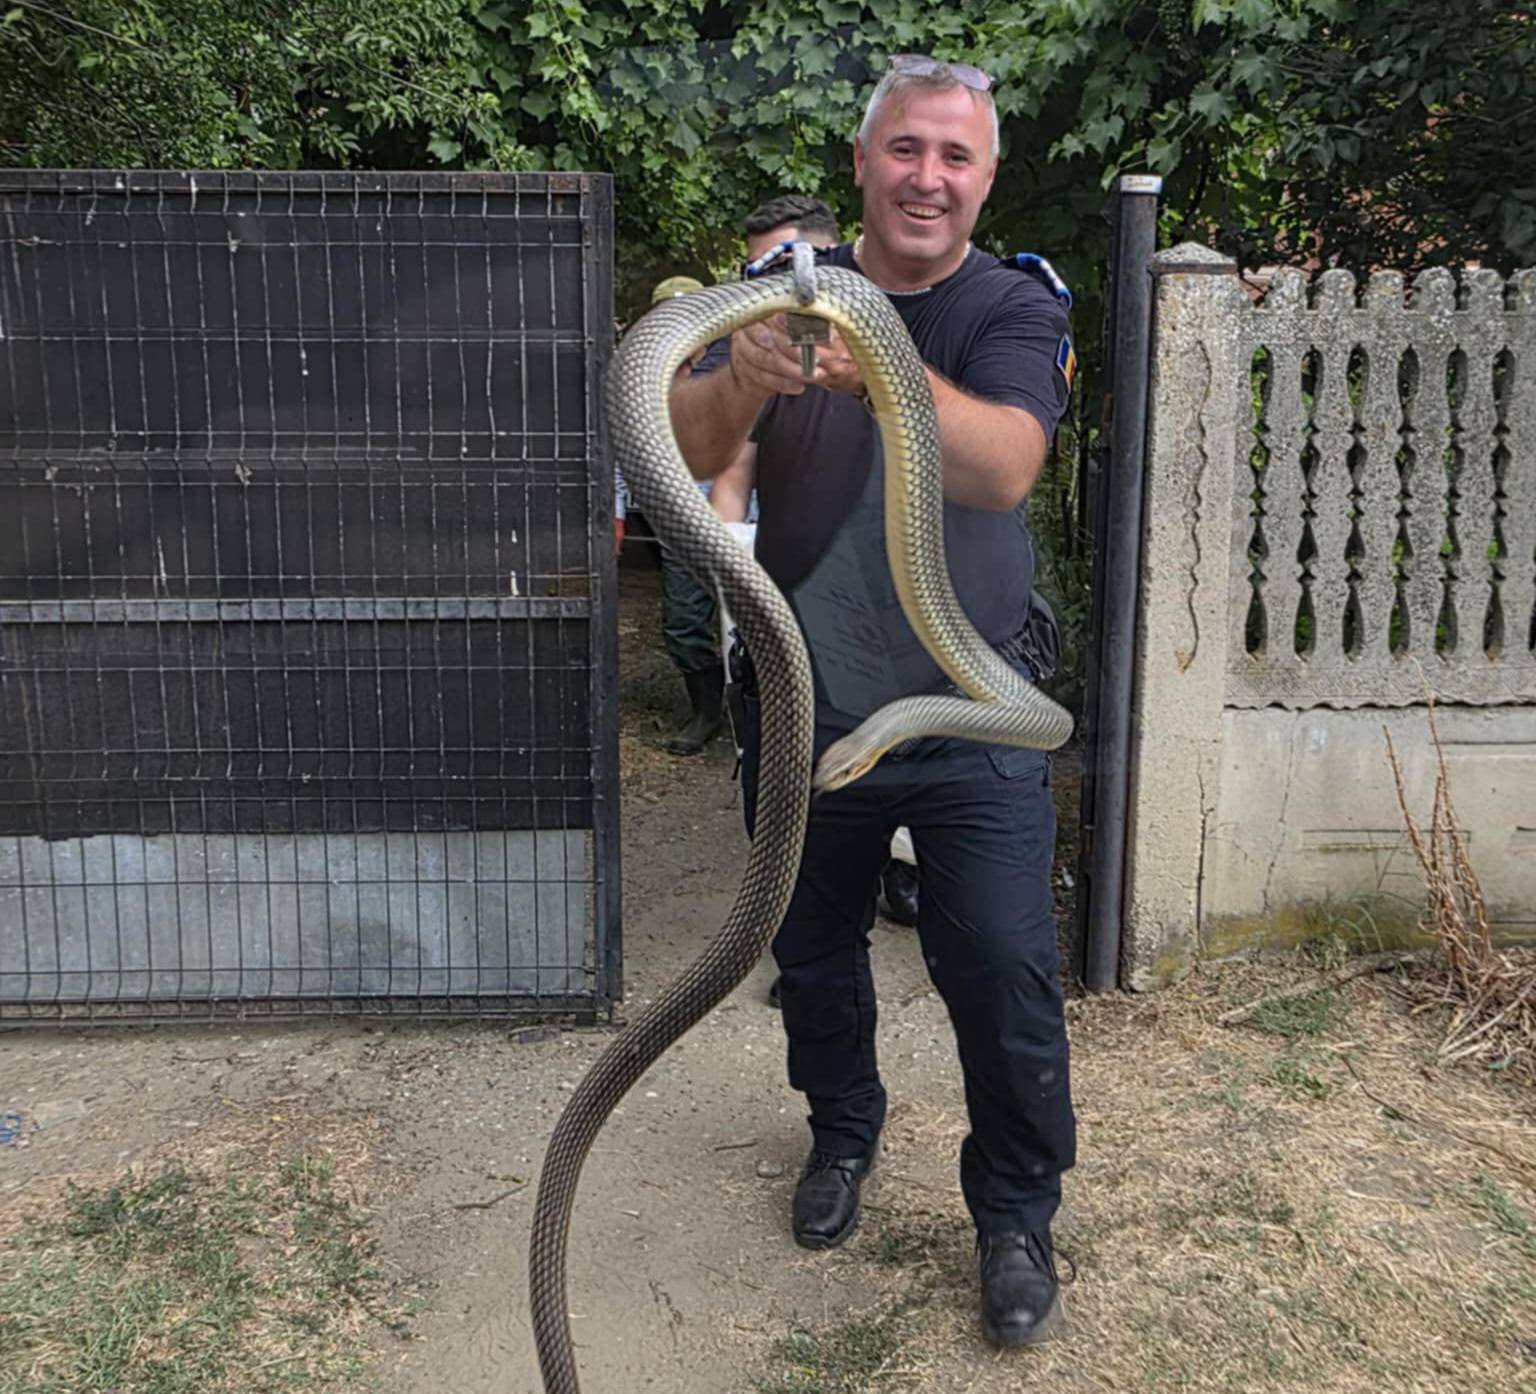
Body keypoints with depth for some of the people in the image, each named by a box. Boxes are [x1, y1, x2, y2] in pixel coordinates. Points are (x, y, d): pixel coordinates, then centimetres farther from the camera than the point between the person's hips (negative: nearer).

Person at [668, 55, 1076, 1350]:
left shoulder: (1016, 309, -6)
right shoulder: (793, 289, 0)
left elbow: (1004, 465, -27)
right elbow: (688, 451, -14)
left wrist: (885, 367, -45)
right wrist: (746, 380, -37)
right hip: (806, 708, 3)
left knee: (1006, 978, 0)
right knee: (814, 953, 18)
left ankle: (1017, 1218, 24)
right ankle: (843, 1131, 45)